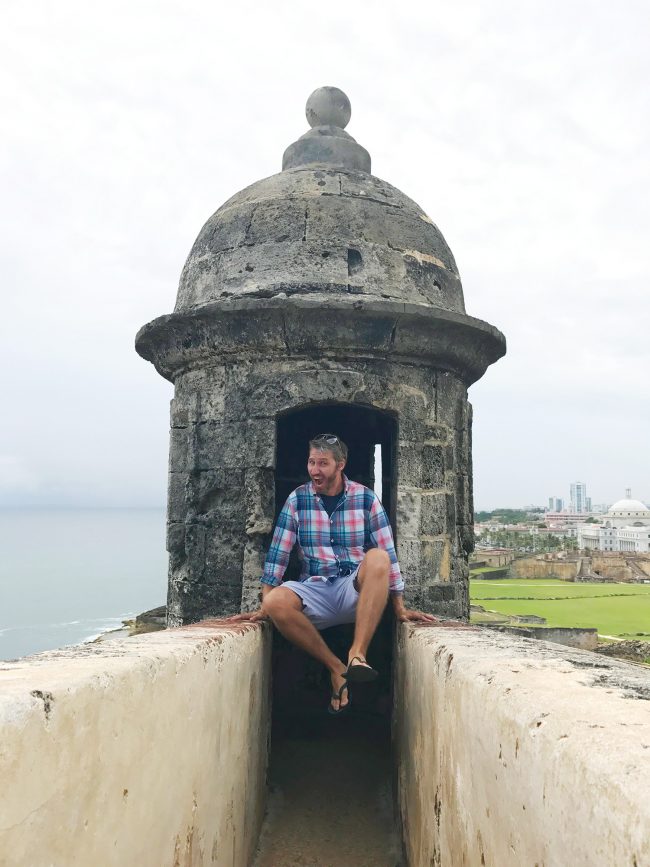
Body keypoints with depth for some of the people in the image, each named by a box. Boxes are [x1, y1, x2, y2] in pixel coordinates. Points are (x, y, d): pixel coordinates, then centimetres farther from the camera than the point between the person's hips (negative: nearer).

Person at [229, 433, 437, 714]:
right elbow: (277, 555, 2)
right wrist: (263, 608, -1)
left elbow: (388, 555, 0)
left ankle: (357, 654, -32)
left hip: (359, 592, -1)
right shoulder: (297, 499, 3)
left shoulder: (366, 498, 1)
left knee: (377, 559, -32)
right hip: (315, 591, 1)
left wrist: (401, 609, -3)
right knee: (276, 602, -30)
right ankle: (336, 666, -12)